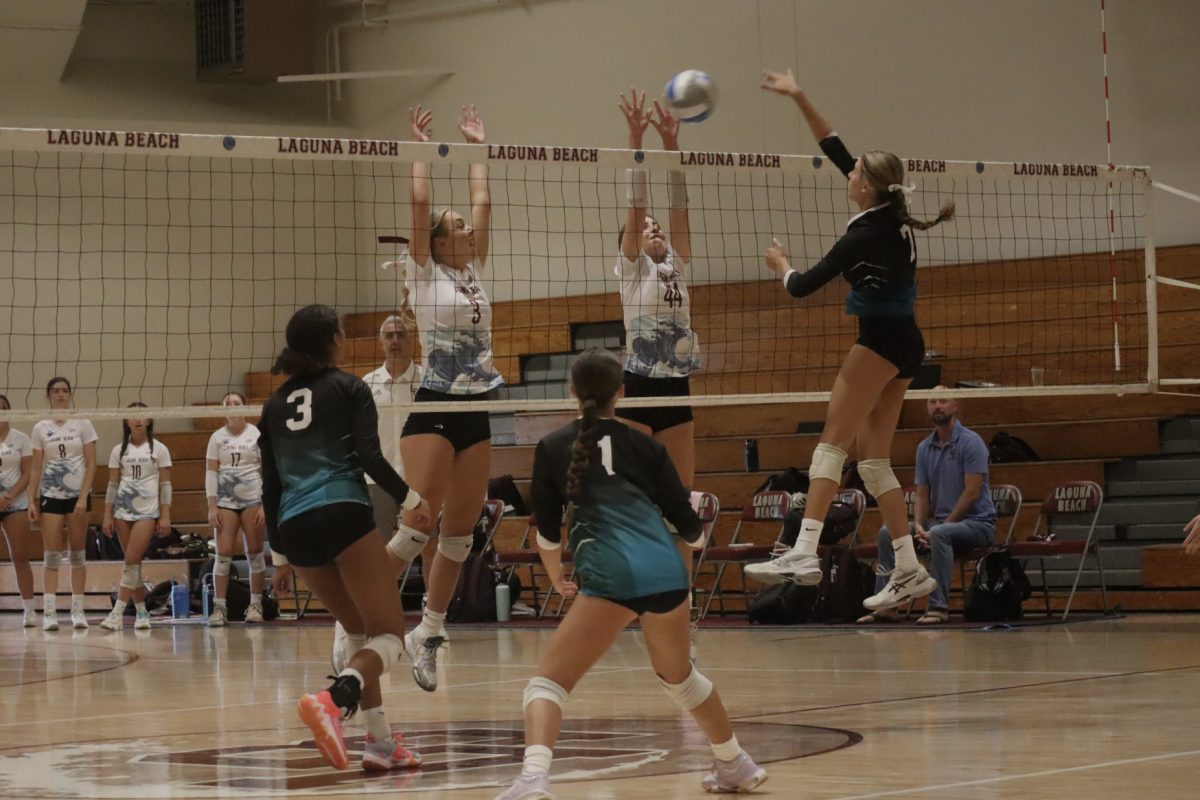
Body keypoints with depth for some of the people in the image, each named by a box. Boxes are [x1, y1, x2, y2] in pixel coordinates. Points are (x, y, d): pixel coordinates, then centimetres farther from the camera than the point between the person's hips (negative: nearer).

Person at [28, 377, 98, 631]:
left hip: (78, 495, -1)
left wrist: (83, 497, -12)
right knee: (51, 555, -5)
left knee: (77, 554, 2)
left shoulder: (82, 425, 0)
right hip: (51, 496, 1)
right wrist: (32, 500, -2)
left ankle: (77, 610, 5)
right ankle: (49, 612, -8)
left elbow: (91, 464, -3)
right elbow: (36, 468, 6)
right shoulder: (40, 429, 5)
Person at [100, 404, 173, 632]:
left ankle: (117, 612, -15)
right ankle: (141, 612, 11)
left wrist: (165, 516, -5)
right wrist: (107, 516, 4)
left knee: (132, 560, -13)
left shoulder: (159, 449, 3)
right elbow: (112, 485, 10)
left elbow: (165, 485, 1)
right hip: (123, 511, 3)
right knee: (133, 563, 3)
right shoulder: (119, 451, 9)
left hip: (147, 511, -3)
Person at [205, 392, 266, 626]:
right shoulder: (217, 437, 7)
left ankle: (255, 604, 7)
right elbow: (211, 473, 5)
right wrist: (212, 506, -3)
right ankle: (219, 607, -4)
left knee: (255, 552, 1)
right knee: (223, 554, -4)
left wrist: (265, 504, -7)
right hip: (225, 501, 1)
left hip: (252, 499, -1)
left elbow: (266, 471, 1)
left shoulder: (257, 435, 2)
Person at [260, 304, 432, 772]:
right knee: (389, 634, -6)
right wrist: (410, 499, 4)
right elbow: (369, 457, -8)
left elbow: (271, 486, 18)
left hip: (293, 527, 6)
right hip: (343, 514, -6)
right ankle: (333, 699, -34)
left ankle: (380, 743, 12)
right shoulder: (348, 388, 5)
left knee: (361, 633, 20)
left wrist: (279, 552, 23)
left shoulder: (275, 404, 19)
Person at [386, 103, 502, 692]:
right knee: (418, 526, -13)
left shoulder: (475, 272, 14)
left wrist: (476, 146, 19)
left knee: (460, 532, 5)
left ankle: (428, 635, 13)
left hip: (478, 412, 6)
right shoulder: (425, 276, -1)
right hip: (434, 410, -6)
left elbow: (482, 202, 14)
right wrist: (422, 146, 2)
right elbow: (420, 204, -7)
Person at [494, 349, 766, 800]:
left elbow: (547, 532, 13)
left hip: (611, 577, -4)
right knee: (678, 675, 29)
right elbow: (688, 525, 17)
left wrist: (556, 578, 33)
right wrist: (700, 536, 41)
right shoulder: (644, 445, 16)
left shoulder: (553, 448, 10)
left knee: (549, 681, -2)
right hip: (666, 572, 4)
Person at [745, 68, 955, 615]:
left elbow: (804, 286, -10)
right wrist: (799, 100, 17)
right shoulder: (892, 216, 6)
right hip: (904, 343, 9)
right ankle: (909, 570, 5)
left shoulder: (867, 235, -17)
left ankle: (804, 553, -24)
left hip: (882, 341, -9)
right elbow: (835, 149, 15)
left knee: (832, 442, -13)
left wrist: (780, 264, 12)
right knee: (873, 459, 8)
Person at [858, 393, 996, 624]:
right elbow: (923, 496, 10)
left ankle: (939, 607, -36)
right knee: (888, 532, -9)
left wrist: (943, 525, -18)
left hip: (977, 522, -7)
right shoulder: (925, 448, 10)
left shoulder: (971, 442, -10)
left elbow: (972, 493, -16)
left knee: (939, 534, -37)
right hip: (941, 522, 7)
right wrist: (919, 526, -9)